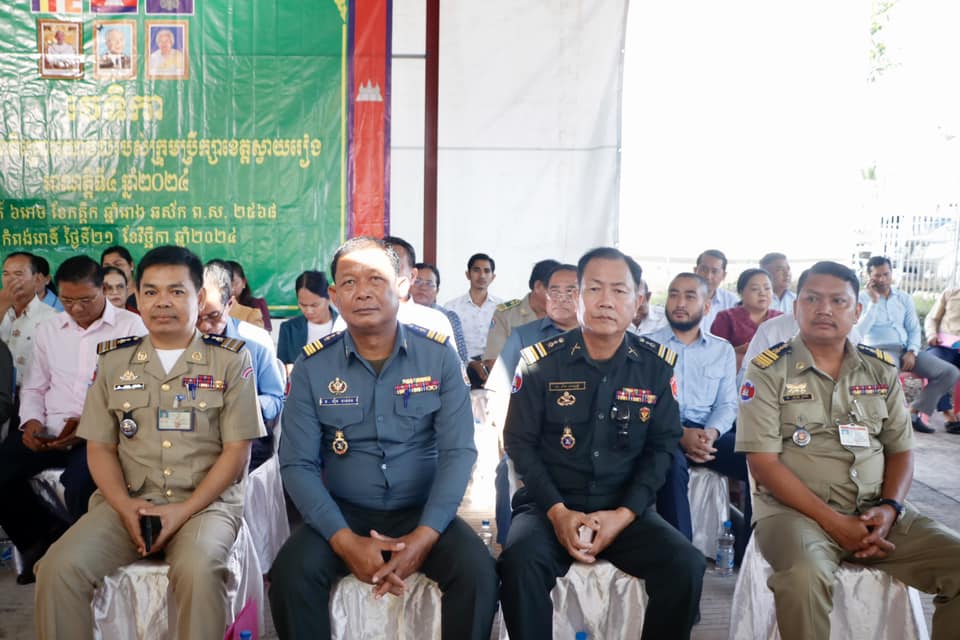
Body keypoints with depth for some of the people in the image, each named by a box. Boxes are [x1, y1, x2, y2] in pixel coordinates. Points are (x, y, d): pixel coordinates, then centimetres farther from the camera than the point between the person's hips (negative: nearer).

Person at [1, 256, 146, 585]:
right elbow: (34, 386, 20)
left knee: (78, 483, -32)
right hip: (50, 430, 6)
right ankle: (42, 536, 12)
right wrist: (31, 420, -2)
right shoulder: (47, 329, 16)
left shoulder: (131, 326, -2)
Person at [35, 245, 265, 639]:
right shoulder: (114, 360, 12)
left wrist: (183, 511, -14)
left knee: (198, 570, -33)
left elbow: (236, 451, -2)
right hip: (128, 502, 3)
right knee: (59, 568, -21)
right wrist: (125, 507, -9)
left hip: (206, 501, -3)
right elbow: (100, 448, 10)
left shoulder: (230, 359, 2)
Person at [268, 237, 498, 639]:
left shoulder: (439, 355, -4)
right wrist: (345, 541, -20)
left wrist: (424, 537, -20)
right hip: (343, 514, 1)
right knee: (291, 574, -26)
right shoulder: (312, 365, -3)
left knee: (478, 572, -25)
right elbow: (297, 464, -6)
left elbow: (458, 452, -8)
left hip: (423, 512, 0)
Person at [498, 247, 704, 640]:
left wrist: (624, 514, -11)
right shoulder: (541, 362, -4)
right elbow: (519, 442, -1)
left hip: (624, 509, 2)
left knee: (686, 566, -22)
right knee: (520, 563, -31)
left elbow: (662, 446, 3)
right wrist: (557, 511, -13)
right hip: (549, 505, -1)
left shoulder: (658, 365, 1)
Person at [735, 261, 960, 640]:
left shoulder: (881, 370, 11)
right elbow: (763, 463, -9)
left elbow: (900, 450, 13)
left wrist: (889, 508, -7)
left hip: (876, 512, 5)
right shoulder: (768, 370, -4)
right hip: (796, 509, -4)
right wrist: (834, 522, -15)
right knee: (805, 576, -34)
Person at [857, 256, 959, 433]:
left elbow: (914, 329, 13)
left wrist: (912, 352, -6)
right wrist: (874, 301, -12)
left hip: (906, 349, 5)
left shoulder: (904, 297, 15)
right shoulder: (862, 298, 2)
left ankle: (916, 412, -3)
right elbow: (860, 332, -11)